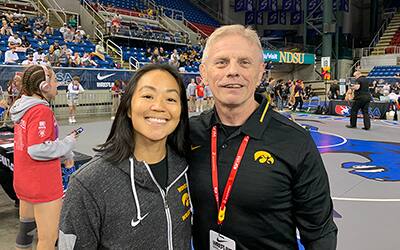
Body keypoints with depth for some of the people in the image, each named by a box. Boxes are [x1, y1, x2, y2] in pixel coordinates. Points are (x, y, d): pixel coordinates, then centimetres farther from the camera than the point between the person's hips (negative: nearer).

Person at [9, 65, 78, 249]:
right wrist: (68, 143, -14)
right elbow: (38, 149, -25)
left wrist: (65, 154, 10)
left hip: (23, 181, 9)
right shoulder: (41, 111, -21)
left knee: (26, 228, 25)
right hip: (43, 185, -9)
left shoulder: (24, 107, 7)